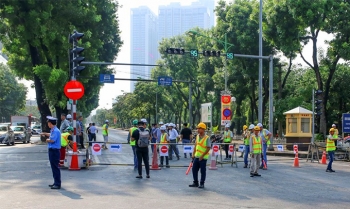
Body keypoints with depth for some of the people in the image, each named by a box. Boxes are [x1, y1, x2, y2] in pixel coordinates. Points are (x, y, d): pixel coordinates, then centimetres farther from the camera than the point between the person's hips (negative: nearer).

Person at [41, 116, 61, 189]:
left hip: (54, 151, -10)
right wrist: (45, 134, 47)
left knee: (55, 167, -8)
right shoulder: (53, 130, 12)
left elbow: (52, 140, -26)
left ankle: (58, 184, -5)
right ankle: (55, 182, 24)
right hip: (52, 150, 10)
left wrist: (47, 140, -6)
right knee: (53, 167, 15)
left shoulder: (56, 131, -19)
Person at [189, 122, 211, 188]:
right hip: (196, 156, 7)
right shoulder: (197, 136, 7)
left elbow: (208, 148, -15)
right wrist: (193, 154, 10)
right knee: (194, 169, 10)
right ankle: (195, 183, 22)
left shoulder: (207, 138, -14)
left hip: (203, 157, -7)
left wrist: (202, 156, -18)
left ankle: (202, 184, 14)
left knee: (203, 171, 3)